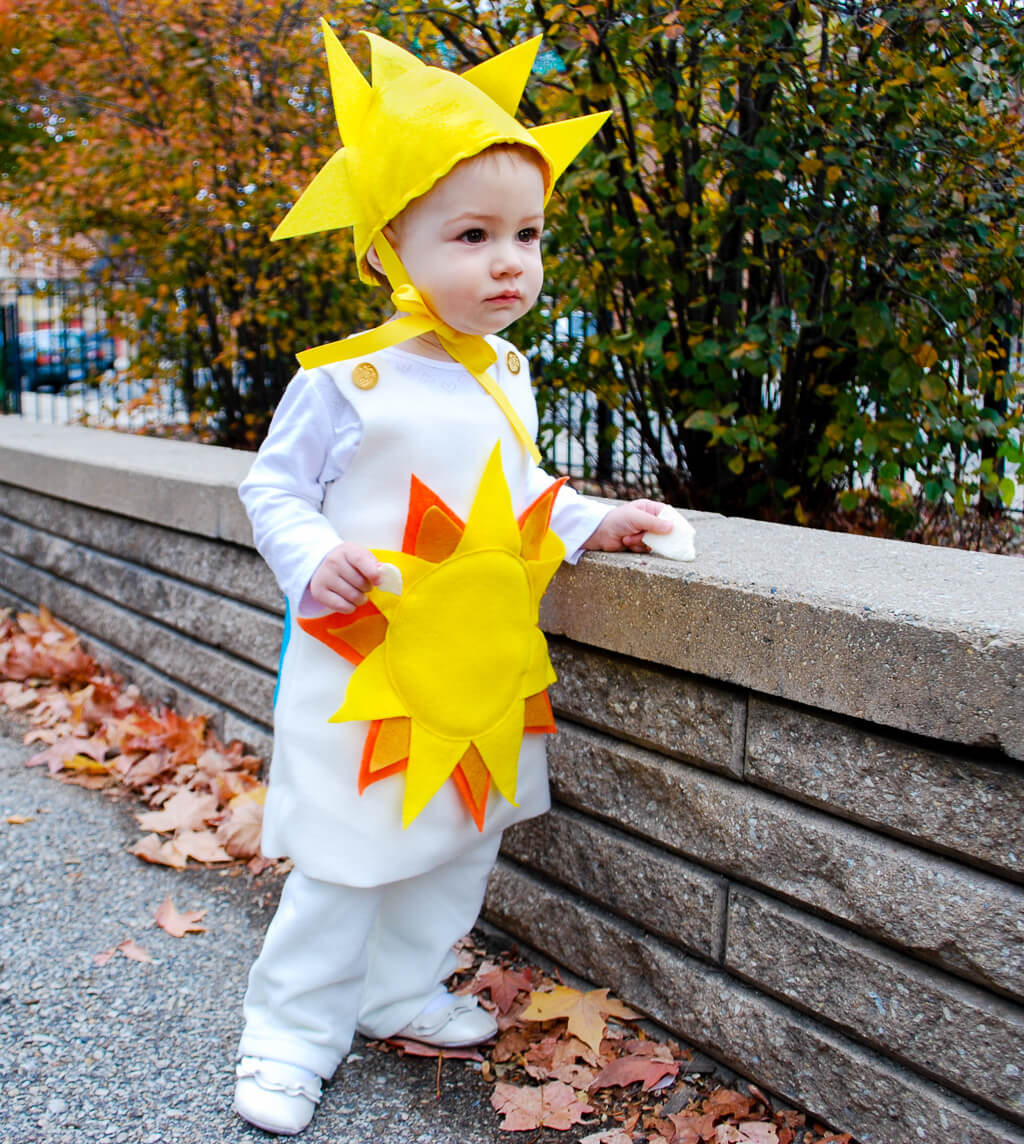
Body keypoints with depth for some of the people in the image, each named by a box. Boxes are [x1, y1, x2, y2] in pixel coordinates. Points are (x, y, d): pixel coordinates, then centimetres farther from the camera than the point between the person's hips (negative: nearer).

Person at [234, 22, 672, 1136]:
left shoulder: (506, 375, 6)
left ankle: (404, 990, 38)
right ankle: (294, 1027, 23)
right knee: (346, 854, 1)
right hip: (366, 666, -7)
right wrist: (315, 557, -24)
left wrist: (595, 521, 9)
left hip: (480, 670, 7)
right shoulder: (346, 380, -15)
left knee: (463, 836, 17)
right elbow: (272, 485, -7)